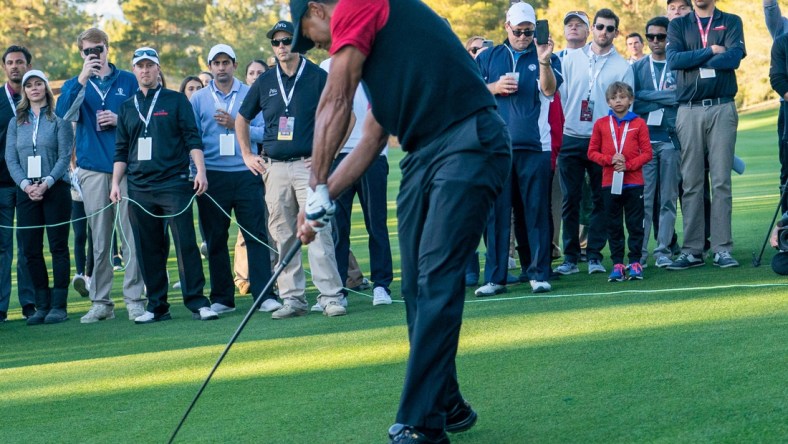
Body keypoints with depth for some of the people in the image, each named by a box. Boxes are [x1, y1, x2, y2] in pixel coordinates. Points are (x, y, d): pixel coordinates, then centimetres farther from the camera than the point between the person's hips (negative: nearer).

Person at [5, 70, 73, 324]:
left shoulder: (59, 120, 2)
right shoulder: (16, 123, 13)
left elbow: (64, 156, -5)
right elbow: (10, 159, 7)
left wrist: (47, 183, -16)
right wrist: (26, 184, -9)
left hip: (55, 189, -4)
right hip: (26, 192, 4)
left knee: (58, 247, -4)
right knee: (31, 250, 2)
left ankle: (59, 306, -2)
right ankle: (42, 306, 9)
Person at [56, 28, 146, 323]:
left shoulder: (128, 81, 7)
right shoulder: (75, 85, 10)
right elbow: (63, 113, -10)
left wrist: (120, 119, -8)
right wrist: (82, 79, -17)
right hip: (92, 169, 1)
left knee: (131, 234, -4)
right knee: (100, 238, 4)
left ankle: (134, 298, 1)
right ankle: (100, 301, 10)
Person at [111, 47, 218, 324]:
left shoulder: (176, 101, 7)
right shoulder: (126, 108, 16)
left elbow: (192, 138, 2)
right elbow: (121, 151, 18)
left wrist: (200, 170, -9)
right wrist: (116, 183, 8)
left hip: (174, 184, -3)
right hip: (139, 188, 3)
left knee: (186, 243, -8)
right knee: (148, 249, 4)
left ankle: (197, 302, -6)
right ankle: (157, 306, 10)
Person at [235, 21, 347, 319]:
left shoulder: (317, 77, 0)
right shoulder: (265, 82, 11)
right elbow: (242, 119, 23)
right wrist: (247, 155, 16)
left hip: (308, 164, -4)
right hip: (274, 168, 4)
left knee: (317, 231, -10)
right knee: (282, 236, 5)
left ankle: (331, 296, -9)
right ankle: (292, 298, 10)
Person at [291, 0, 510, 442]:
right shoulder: (375, 49, 27)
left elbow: (335, 104, -5)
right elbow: (372, 138, 27)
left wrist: (317, 188, -2)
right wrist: (324, 199, 22)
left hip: (469, 144, -9)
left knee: (436, 282, -12)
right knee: (419, 286, 10)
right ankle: (447, 406, 19)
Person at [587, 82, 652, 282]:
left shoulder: (639, 123, 1)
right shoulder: (601, 124, 5)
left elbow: (647, 153, -1)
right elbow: (592, 152, 5)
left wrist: (628, 165, -15)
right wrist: (610, 160, -11)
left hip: (634, 182, -1)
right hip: (609, 182, 1)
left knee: (635, 224, 2)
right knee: (614, 225, 5)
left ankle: (635, 262, 9)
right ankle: (617, 264, 10)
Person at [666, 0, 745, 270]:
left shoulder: (731, 22, 10)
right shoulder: (679, 26, 13)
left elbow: (735, 56, -8)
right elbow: (673, 60, -5)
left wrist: (693, 62, -5)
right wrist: (711, 51, -7)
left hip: (722, 109, -1)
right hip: (689, 112, 1)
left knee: (721, 182, -3)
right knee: (691, 184, 0)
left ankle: (722, 249, -1)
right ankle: (692, 251, 3)